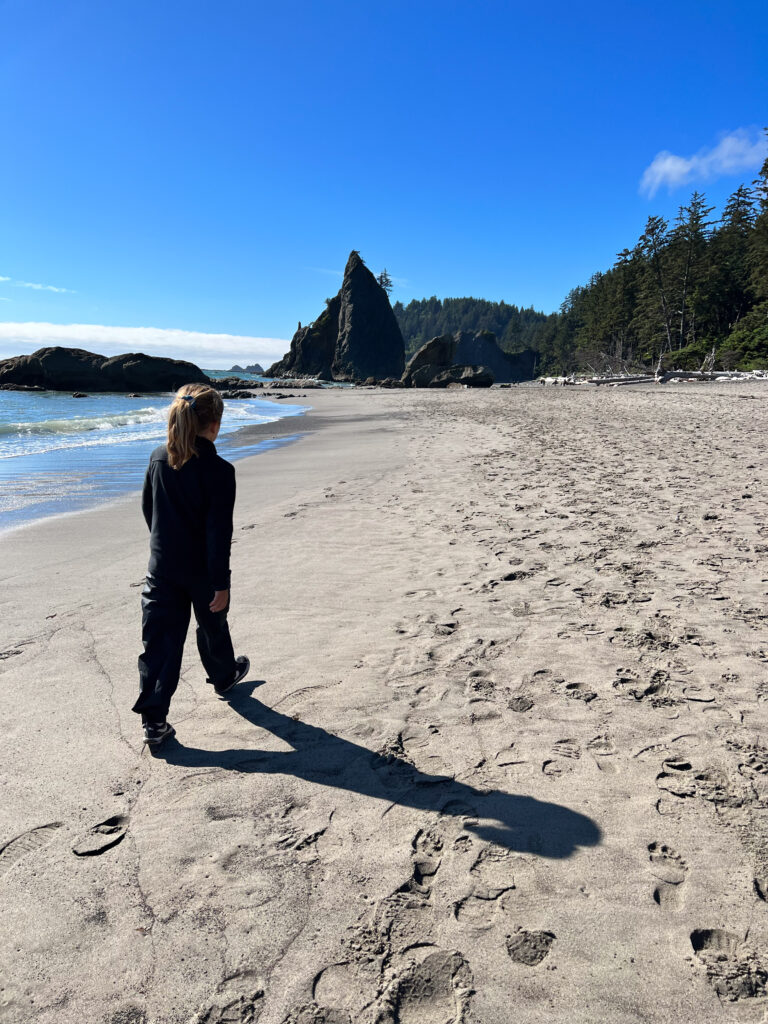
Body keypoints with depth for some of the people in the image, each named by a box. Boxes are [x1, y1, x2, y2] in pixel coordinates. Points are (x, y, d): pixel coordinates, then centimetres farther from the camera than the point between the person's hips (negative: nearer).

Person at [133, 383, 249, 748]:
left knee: (159, 641, 5)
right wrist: (221, 583, -15)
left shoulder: (158, 458, -2)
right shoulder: (219, 470, -19)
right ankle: (224, 677, 48)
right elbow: (219, 532, -20)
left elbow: (148, 508, 11)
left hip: (161, 567, 4)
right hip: (202, 570, -3)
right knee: (213, 626, 22)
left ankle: (153, 720, 5)